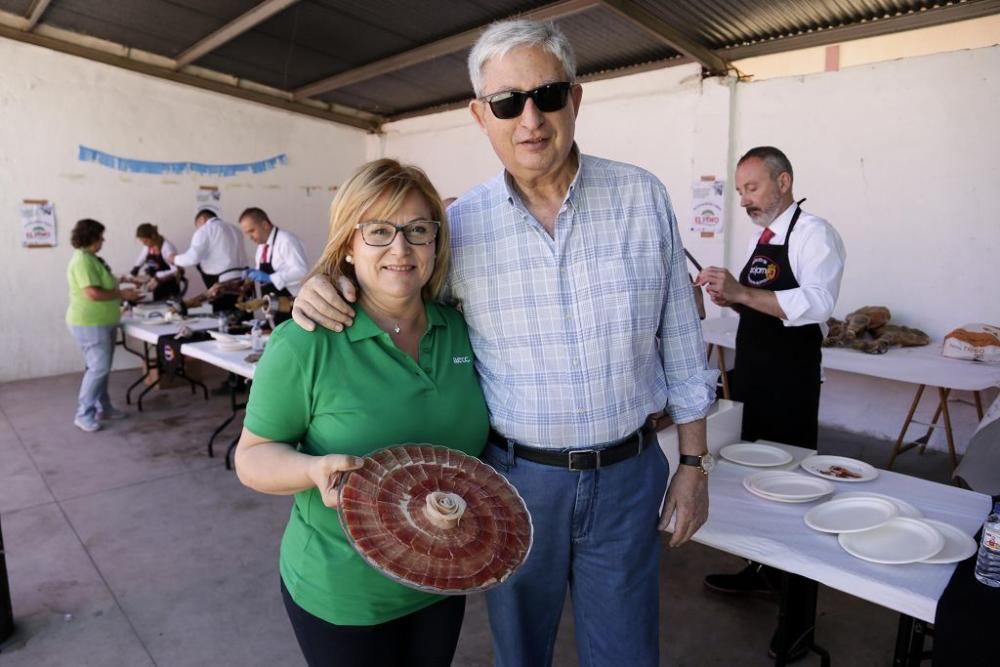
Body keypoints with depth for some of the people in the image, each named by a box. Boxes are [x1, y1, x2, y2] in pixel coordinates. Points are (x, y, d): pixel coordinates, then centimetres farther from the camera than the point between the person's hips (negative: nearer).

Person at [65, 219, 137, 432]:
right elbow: (93, 293, -26)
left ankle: (102, 407, 24)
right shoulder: (83, 260, -19)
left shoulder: (90, 258, 13)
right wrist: (122, 294, -17)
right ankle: (84, 415, -3)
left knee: (100, 367, 15)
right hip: (90, 324, -10)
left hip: (100, 323, 10)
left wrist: (120, 296, 14)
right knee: (98, 368, -10)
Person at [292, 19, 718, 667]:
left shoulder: (644, 197, -5)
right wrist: (324, 291, -14)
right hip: (516, 477, 0)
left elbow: (680, 342, 1)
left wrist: (695, 462, 4)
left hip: (628, 474, 1)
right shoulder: (458, 224, -7)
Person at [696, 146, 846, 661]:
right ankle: (763, 569, 36)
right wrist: (729, 297, -2)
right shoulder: (759, 237, 12)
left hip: (791, 385, -8)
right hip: (752, 378, 8)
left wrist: (739, 292, -32)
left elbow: (815, 304, -27)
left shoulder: (813, 234, -12)